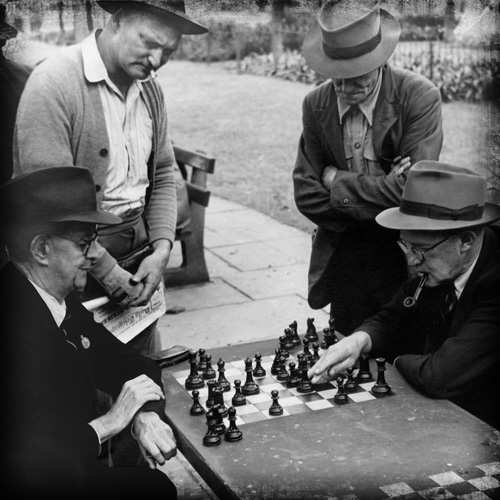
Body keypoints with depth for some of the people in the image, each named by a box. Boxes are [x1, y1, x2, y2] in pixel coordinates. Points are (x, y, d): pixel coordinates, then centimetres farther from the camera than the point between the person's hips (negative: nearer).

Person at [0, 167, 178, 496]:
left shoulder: (65, 302, 1)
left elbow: (132, 367, 10)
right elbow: (28, 464, -29)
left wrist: (146, 415, -11)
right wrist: (109, 422, -17)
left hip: (82, 468, 8)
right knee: (156, 485, -12)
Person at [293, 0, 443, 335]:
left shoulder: (419, 97, -16)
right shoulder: (316, 105, -4)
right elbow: (307, 195, -5)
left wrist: (338, 180, -15)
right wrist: (379, 197, -17)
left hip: (406, 258, -3)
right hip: (345, 261, 3)